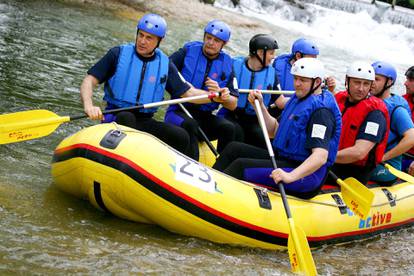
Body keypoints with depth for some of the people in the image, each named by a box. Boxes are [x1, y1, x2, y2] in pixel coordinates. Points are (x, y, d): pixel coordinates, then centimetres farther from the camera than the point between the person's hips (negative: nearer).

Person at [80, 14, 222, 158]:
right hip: (117, 118, -3)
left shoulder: (165, 65, 9)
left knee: (182, 137, -20)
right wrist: (88, 105, -25)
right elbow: (89, 81, -5)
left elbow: (187, 93, 11)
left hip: (145, 122, 3)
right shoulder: (118, 54, 0)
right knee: (127, 117, -37)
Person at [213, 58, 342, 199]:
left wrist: (291, 176, -43)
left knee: (241, 166, -23)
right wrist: (260, 105, 4)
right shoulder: (298, 99, 13)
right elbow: (274, 131, 19)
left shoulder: (321, 111, -18)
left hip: (306, 174, -10)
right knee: (233, 149, 4)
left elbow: (321, 156, -30)